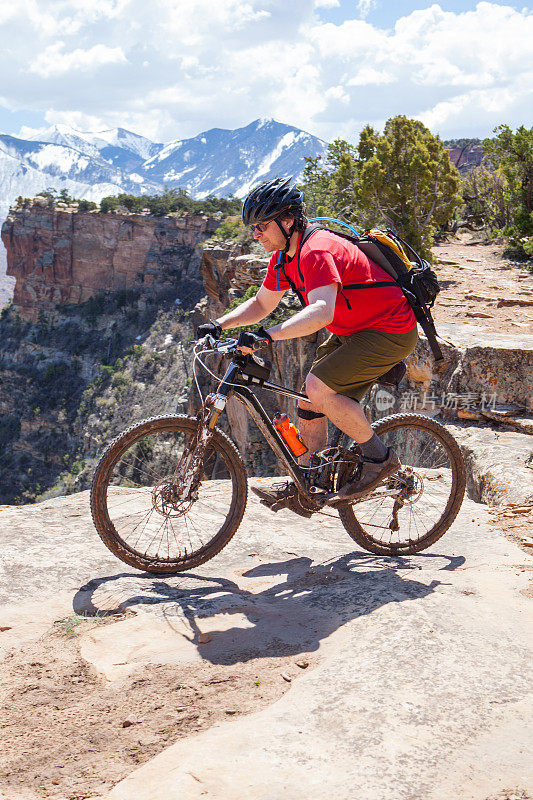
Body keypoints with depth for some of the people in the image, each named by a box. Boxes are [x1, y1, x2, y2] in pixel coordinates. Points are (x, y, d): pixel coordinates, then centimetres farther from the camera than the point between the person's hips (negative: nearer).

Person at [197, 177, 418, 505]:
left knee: (318, 387, -22)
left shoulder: (317, 250, -27)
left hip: (391, 332, -10)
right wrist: (220, 324, 0)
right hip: (352, 331, 10)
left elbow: (321, 311, -42)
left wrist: (268, 334, -49)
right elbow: (261, 304, 14)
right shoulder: (284, 256, 3)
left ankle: (379, 456, -5)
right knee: (310, 401, 8)